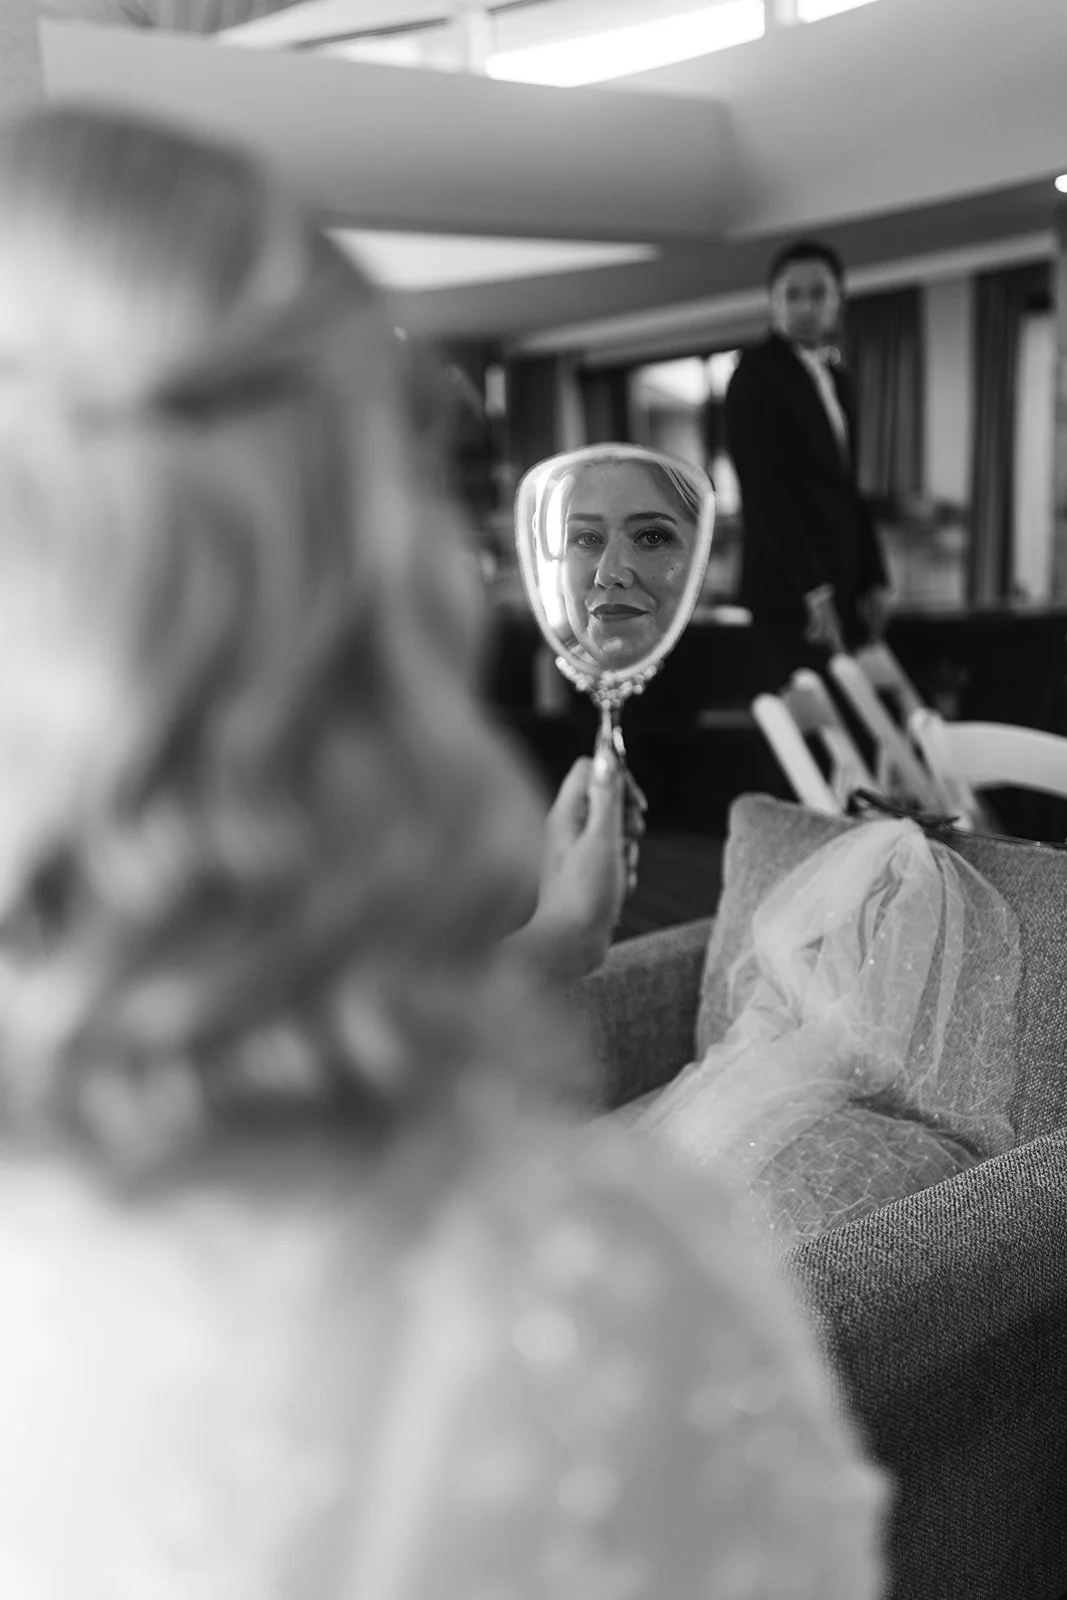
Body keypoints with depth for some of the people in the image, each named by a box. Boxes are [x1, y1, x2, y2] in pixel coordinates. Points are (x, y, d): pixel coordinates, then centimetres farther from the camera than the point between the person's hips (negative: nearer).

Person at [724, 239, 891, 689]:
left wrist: (874, 579, 11)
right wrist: (813, 591, -19)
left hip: (842, 588, 8)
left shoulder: (835, 376, 18)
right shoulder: (758, 374, -7)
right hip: (791, 589, -7)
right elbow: (765, 491, -15)